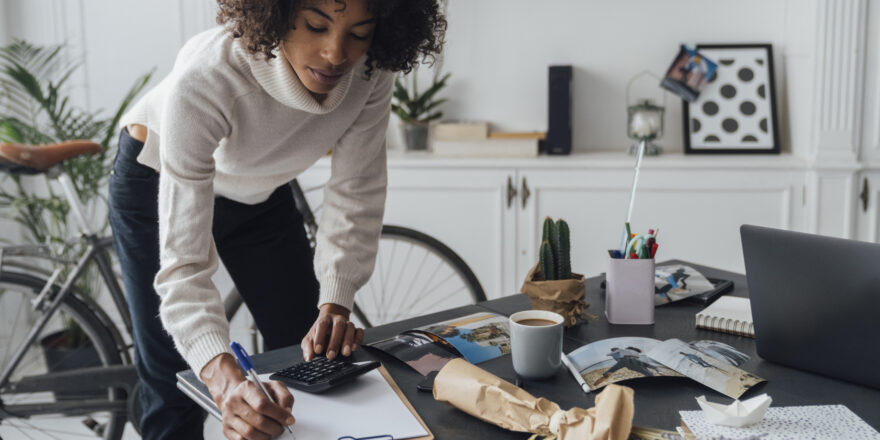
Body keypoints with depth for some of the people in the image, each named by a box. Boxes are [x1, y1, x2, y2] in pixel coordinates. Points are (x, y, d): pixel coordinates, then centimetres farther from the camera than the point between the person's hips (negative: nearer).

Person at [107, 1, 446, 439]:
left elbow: (355, 193, -15)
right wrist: (225, 381, -55)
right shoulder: (202, 80, -42)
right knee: (175, 385, -4)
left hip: (260, 190, 4)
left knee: (308, 359, 8)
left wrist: (335, 305, -24)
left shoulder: (370, 73, -28)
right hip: (159, 186, -4)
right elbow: (183, 261, -42)